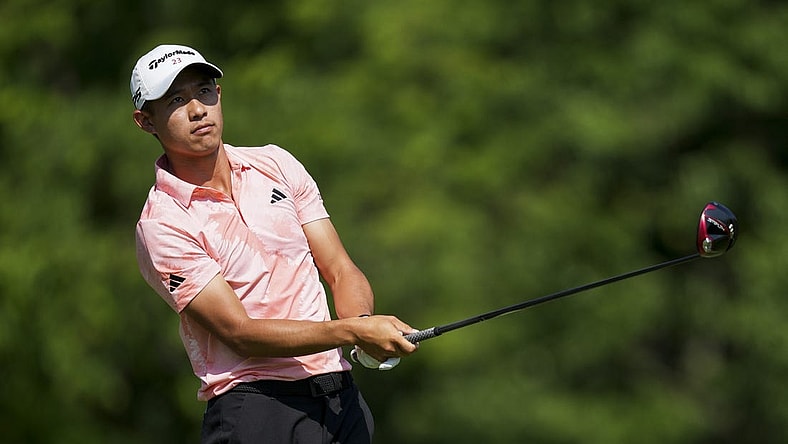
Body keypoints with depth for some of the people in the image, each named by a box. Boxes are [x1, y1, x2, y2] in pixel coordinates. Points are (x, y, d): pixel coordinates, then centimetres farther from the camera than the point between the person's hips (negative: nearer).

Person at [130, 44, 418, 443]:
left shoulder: (276, 164, 11)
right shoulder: (161, 227, -8)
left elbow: (341, 272, 10)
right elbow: (240, 333, -14)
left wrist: (362, 319, -12)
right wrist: (352, 331, -22)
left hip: (340, 395, 4)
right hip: (254, 406, -4)